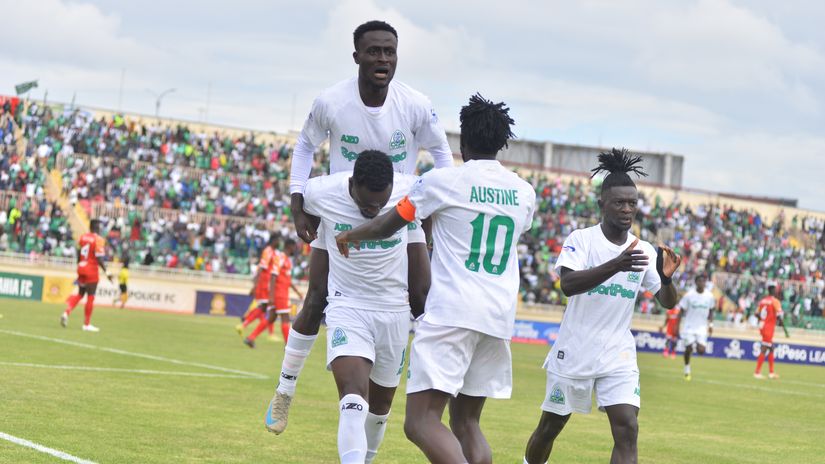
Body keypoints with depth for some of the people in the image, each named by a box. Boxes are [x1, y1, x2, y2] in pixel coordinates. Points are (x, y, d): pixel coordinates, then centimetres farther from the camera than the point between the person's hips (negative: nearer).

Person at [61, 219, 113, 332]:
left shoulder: (82, 237, 6)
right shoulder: (98, 240, -13)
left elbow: (78, 255, 12)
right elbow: (99, 258, -17)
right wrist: (106, 272, -11)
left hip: (81, 268, 6)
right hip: (92, 270, -6)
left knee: (80, 294, 19)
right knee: (90, 296, 3)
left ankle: (67, 312, -2)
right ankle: (87, 324, 8)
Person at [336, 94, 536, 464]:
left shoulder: (443, 181, -2)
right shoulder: (524, 193, 13)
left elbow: (390, 224, 9)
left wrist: (351, 235, 29)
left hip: (451, 312, -6)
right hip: (500, 317, 6)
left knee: (421, 421, -12)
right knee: (466, 422, 16)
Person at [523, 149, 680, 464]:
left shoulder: (644, 251, 3)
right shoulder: (581, 239, -9)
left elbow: (667, 302, 2)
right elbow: (568, 284, -26)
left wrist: (666, 278, -22)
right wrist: (616, 265, -39)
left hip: (618, 358, 3)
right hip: (573, 353, -2)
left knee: (627, 430, -13)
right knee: (550, 427, 12)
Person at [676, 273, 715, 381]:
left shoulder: (709, 296, -2)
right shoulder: (689, 295, -10)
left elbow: (710, 311, 12)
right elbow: (682, 310, -3)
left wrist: (710, 324, 3)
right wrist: (677, 325, -5)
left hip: (702, 327, 1)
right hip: (689, 326, -1)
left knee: (701, 350, -12)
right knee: (688, 348, -3)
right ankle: (687, 371, 17)